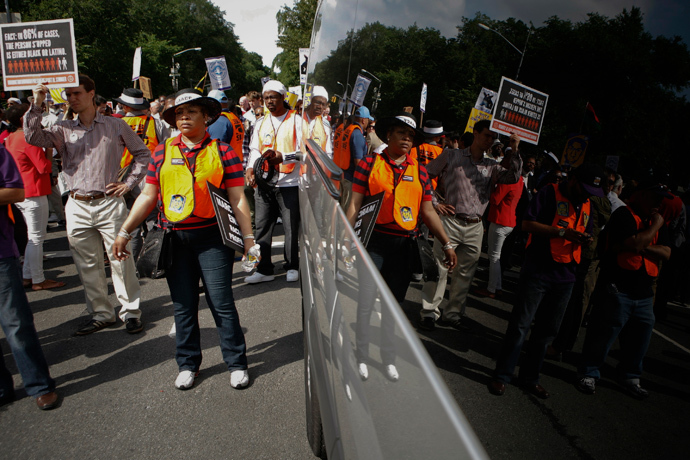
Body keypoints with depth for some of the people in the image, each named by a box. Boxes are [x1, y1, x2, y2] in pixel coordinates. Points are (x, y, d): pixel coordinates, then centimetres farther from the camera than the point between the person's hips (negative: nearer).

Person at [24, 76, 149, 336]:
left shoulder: (115, 126, 5)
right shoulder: (63, 129, 10)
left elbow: (143, 153, 10)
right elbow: (33, 138, -4)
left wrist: (129, 183, 2)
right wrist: (36, 105, -10)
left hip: (109, 204, -3)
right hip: (77, 207, 3)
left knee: (120, 260, -2)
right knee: (87, 265, 9)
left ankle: (131, 312, 12)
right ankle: (101, 314, 22)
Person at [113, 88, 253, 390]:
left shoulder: (222, 152, 2)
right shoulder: (162, 152, 10)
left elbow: (237, 199, -2)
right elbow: (148, 196, 11)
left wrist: (248, 236, -7)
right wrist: (124, 232, 8)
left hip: (211, 237, -3)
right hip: (173, 238, 3)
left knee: (221, 302, -2)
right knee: (183, 305, 10)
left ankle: (237, 363, 14)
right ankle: (188, 364, 27)